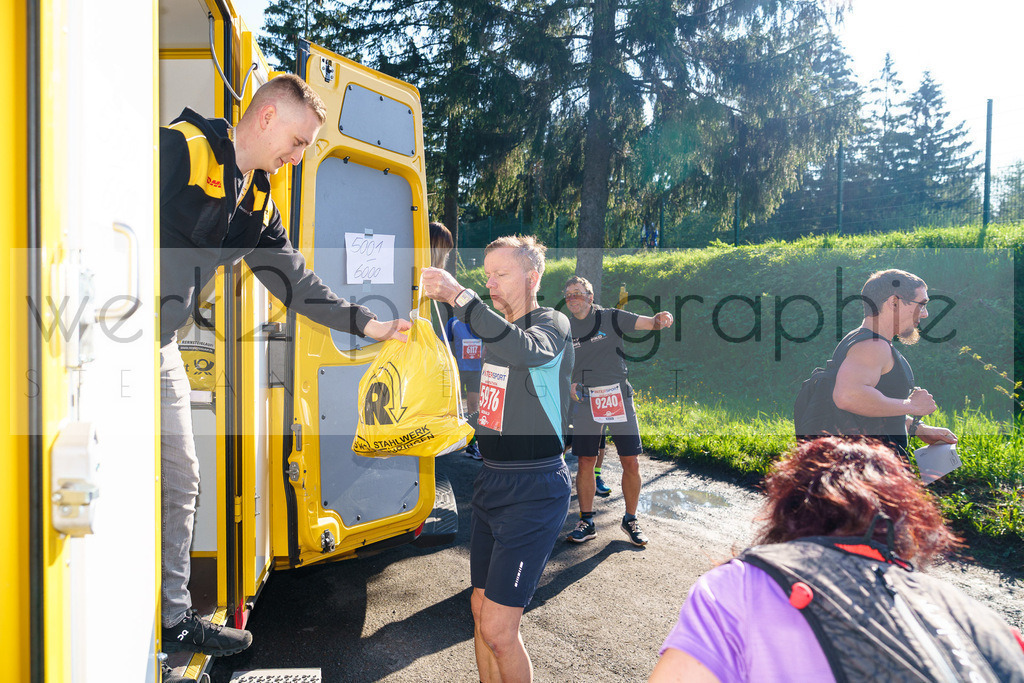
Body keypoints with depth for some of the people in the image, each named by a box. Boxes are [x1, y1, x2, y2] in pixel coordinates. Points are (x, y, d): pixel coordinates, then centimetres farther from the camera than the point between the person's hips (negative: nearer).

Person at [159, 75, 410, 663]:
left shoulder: (258, 203, 10)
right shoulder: (176, 150, -15)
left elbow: (295, 280, 14)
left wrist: (365, 323, 10)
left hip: (161, 351, 9)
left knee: (179, 482, 12)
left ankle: (175, 618, 25)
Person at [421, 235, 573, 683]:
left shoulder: (552, 323, -11)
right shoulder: (496, 328, 14)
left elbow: (525, 350, -36)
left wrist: (459, 296, -38)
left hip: (533, 490, -8)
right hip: (491, 480, 8)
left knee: (497, 629, -6)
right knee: (480, 609, 15)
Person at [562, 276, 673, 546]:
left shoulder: (611, 317, -1)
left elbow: (648, 323, -10)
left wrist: (660, 320, -33)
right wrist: (568, 383, -6)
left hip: (619, 397, -1)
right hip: (585, 402, 2)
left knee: (631, 463, 0)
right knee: (585, 463, 3)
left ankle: (630, 520, 20)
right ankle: (587, 522, 19)